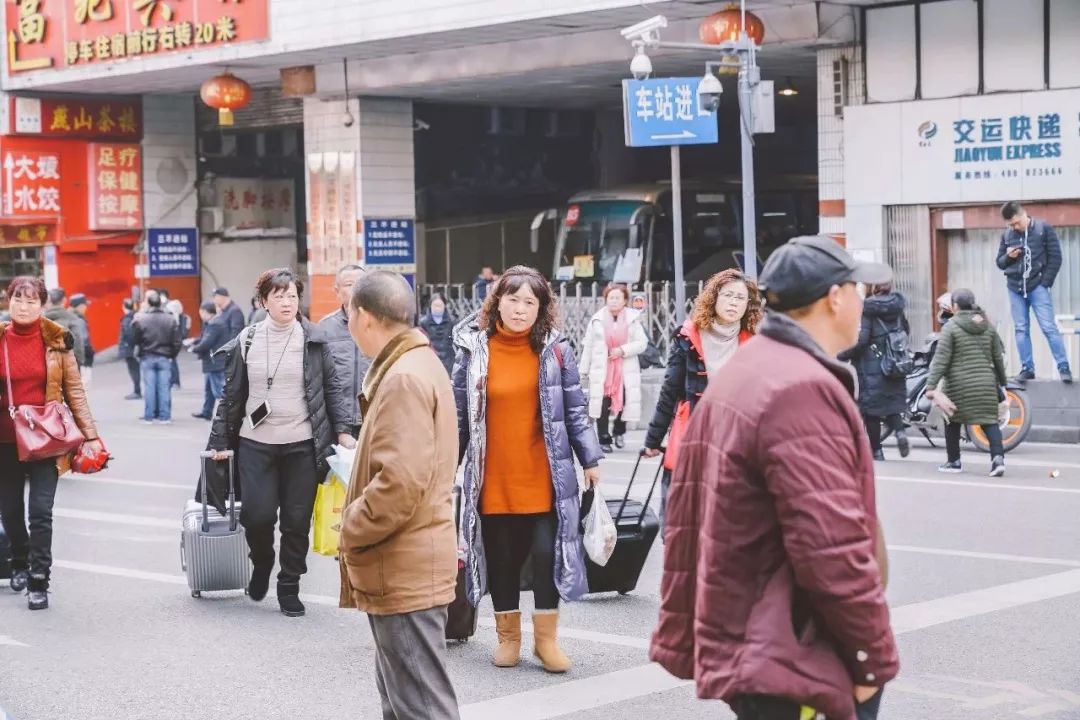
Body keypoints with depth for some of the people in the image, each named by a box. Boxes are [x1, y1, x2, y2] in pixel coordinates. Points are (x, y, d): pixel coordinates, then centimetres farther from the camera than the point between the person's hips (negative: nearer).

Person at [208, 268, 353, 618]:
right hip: (256, 444, 0)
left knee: (297, 520, 3)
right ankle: (261, 563, 25)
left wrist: (342, 431, -5)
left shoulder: (314, 339, 1)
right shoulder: (246, 342, 3)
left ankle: (289, 587, 19)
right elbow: (232, 396, 8)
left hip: (302, 444, 0)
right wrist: (220, 442, 9)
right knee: (257, 514, -7)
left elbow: (333, 388, 4)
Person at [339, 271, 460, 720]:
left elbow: (400, 483, -27)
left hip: (403, 569, -11)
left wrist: (349, 531, -14)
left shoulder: (404, 378, -19)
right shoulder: (414, 365, 14)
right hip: (405, 564, 11)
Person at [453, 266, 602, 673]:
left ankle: (546, 637, 13)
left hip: (543, 478, -1)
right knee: (501, 558, 9)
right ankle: (508, 635, 25)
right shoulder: (474, 350, 0)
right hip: (494, 480, 1)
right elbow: (459, 414, 6)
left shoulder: (554, 349, 0)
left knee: (547, 553, -2)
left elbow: (575, 409, 5)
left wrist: (591, 460, 4)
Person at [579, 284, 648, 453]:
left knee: (623, 402, -5)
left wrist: (623, 350, -12)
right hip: (602, 371, 0)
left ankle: (619, 432, 22)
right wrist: (584, 372, 8)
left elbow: (642, 343, 3)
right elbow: (588, 347, 9)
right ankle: (604, 439, 3)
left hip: (625, 371, 0)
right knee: (602, 405, -7)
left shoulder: (633, 319, 5)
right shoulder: (597, 320, 5)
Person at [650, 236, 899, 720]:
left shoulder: (735, 377, 12)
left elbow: (686, 520, 15)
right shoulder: (804, 390, -19)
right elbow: (833, 550, -24)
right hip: (789, 663, -10)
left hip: (737, 645, 10)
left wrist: (681, 638, 18)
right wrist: (874, 657, -13)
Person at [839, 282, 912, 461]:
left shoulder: (867, 309, -15)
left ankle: (876, 451, 7)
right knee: (893, 402, 15)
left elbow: (861, 339, -20)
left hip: (872, 368, -6)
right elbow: (906, 330, 16)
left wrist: (842, 356, -11)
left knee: (871, 410, 4)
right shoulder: (897, 306, 5)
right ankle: (899, 431, -11)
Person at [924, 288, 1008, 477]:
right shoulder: (988, 326, 8)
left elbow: (941, 359, -12)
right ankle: (998, 457, -14)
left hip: (959, 384, -4)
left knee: (953, 421, 13)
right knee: (989, 420, 4)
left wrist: (931, 385, -13)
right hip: (986, 383, 4)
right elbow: (998, 357, 12)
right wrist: (1001, 382, 23)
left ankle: (954, 461, 20)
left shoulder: (950, 327, -7)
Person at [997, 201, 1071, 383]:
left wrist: (1045, 283, -8)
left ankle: (1064, 368, -4)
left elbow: (1055, 257, -2)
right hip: (1015, 289, 4)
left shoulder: (1044, 229, -3)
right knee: (1021, 330, 4)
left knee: (1049, 327, -7)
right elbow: (1000, 262, 15)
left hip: (1038, 287, -4)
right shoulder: (1006, 235, 7)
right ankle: (1027, 369, 9)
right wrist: (1008, 256, -8)